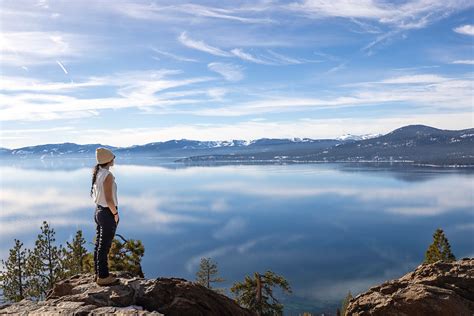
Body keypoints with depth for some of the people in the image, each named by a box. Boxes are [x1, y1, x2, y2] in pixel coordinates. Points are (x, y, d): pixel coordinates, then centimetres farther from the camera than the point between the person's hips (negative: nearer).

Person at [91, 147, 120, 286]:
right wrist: (115, 213, -10)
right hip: (107, 213, -9)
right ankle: (103, 277, 14)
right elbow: (109, 199, -23)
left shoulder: (97, 173, 5)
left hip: (98, 211, 9)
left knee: (99, 244, 17)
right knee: (104, 246, 2)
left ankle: (99, 273, 30)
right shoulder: (108, 175, -21)